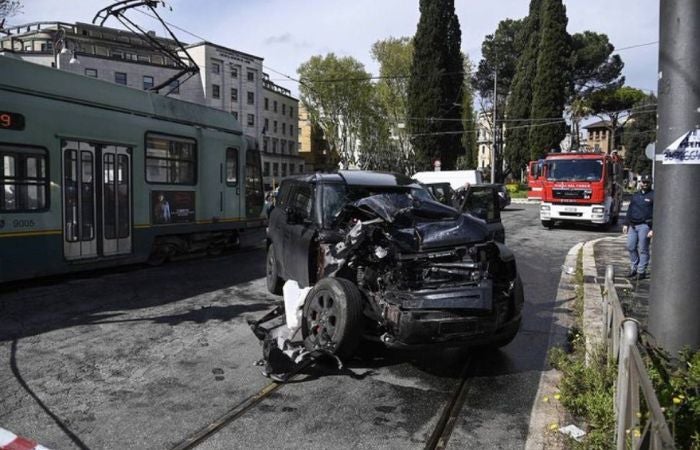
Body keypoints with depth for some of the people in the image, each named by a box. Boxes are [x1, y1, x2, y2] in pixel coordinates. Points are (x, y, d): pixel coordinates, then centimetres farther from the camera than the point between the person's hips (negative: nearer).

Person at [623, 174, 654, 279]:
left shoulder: (653, 196, -3)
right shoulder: (636, 195, 15)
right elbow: (630, 210, 19)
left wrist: (653, 229, -15)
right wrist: (626, 224, 12)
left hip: (644, 226, -6)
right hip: (633, 225, 6)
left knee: (643, 250, -1)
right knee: (631, 247, 7)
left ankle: (641, 271, 6)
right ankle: (634, 268, 21)